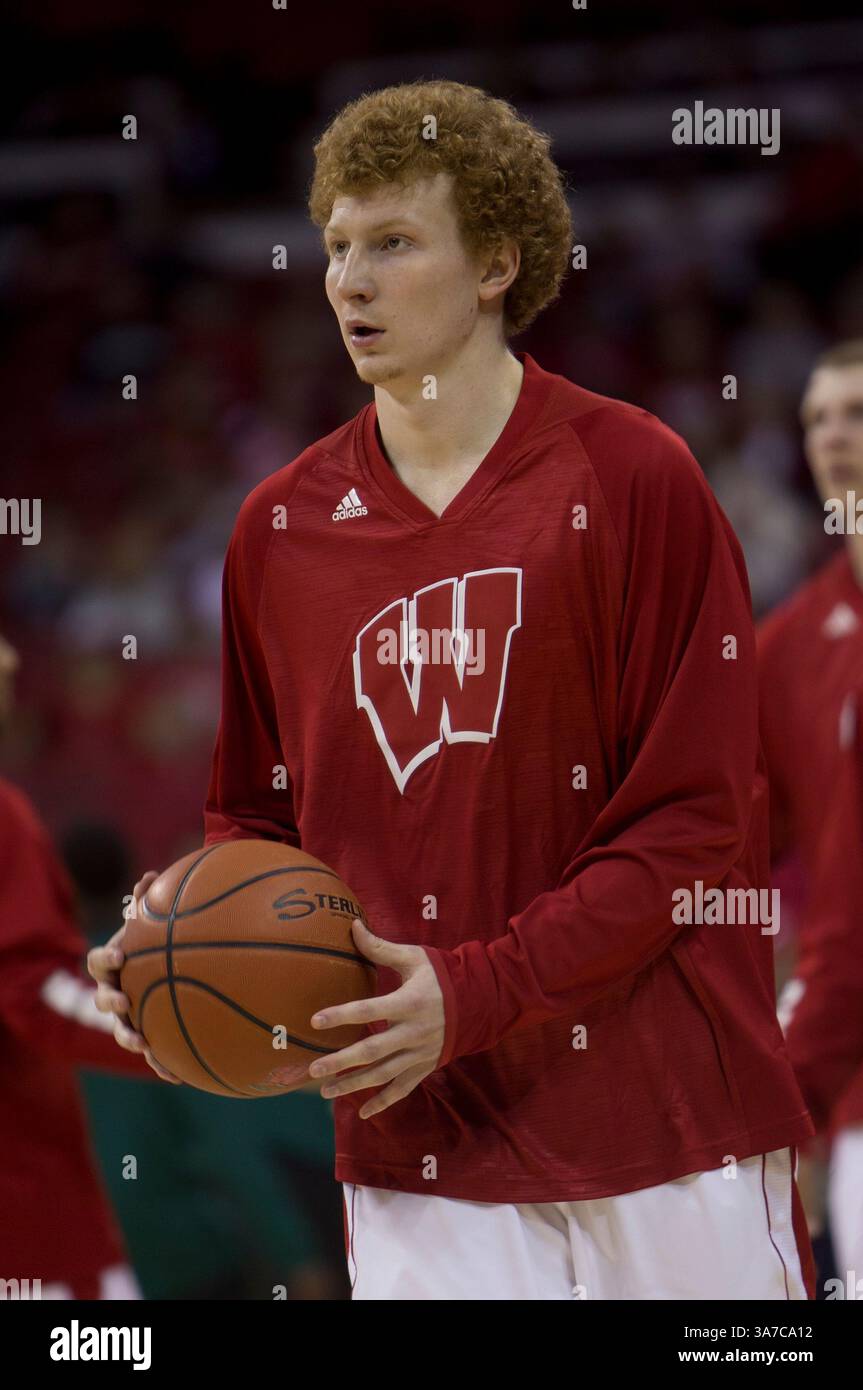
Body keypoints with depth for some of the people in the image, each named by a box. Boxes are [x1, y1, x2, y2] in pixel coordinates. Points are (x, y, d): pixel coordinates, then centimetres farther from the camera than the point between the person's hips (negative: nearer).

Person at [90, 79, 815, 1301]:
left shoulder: (633, 479, -5)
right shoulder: (279, 527, 8)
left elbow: (698, 823, -8)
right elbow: (259, 816, 18)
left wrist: (477, 990, -16)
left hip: (669, 1131, -2)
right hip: (418, 1150, 3)